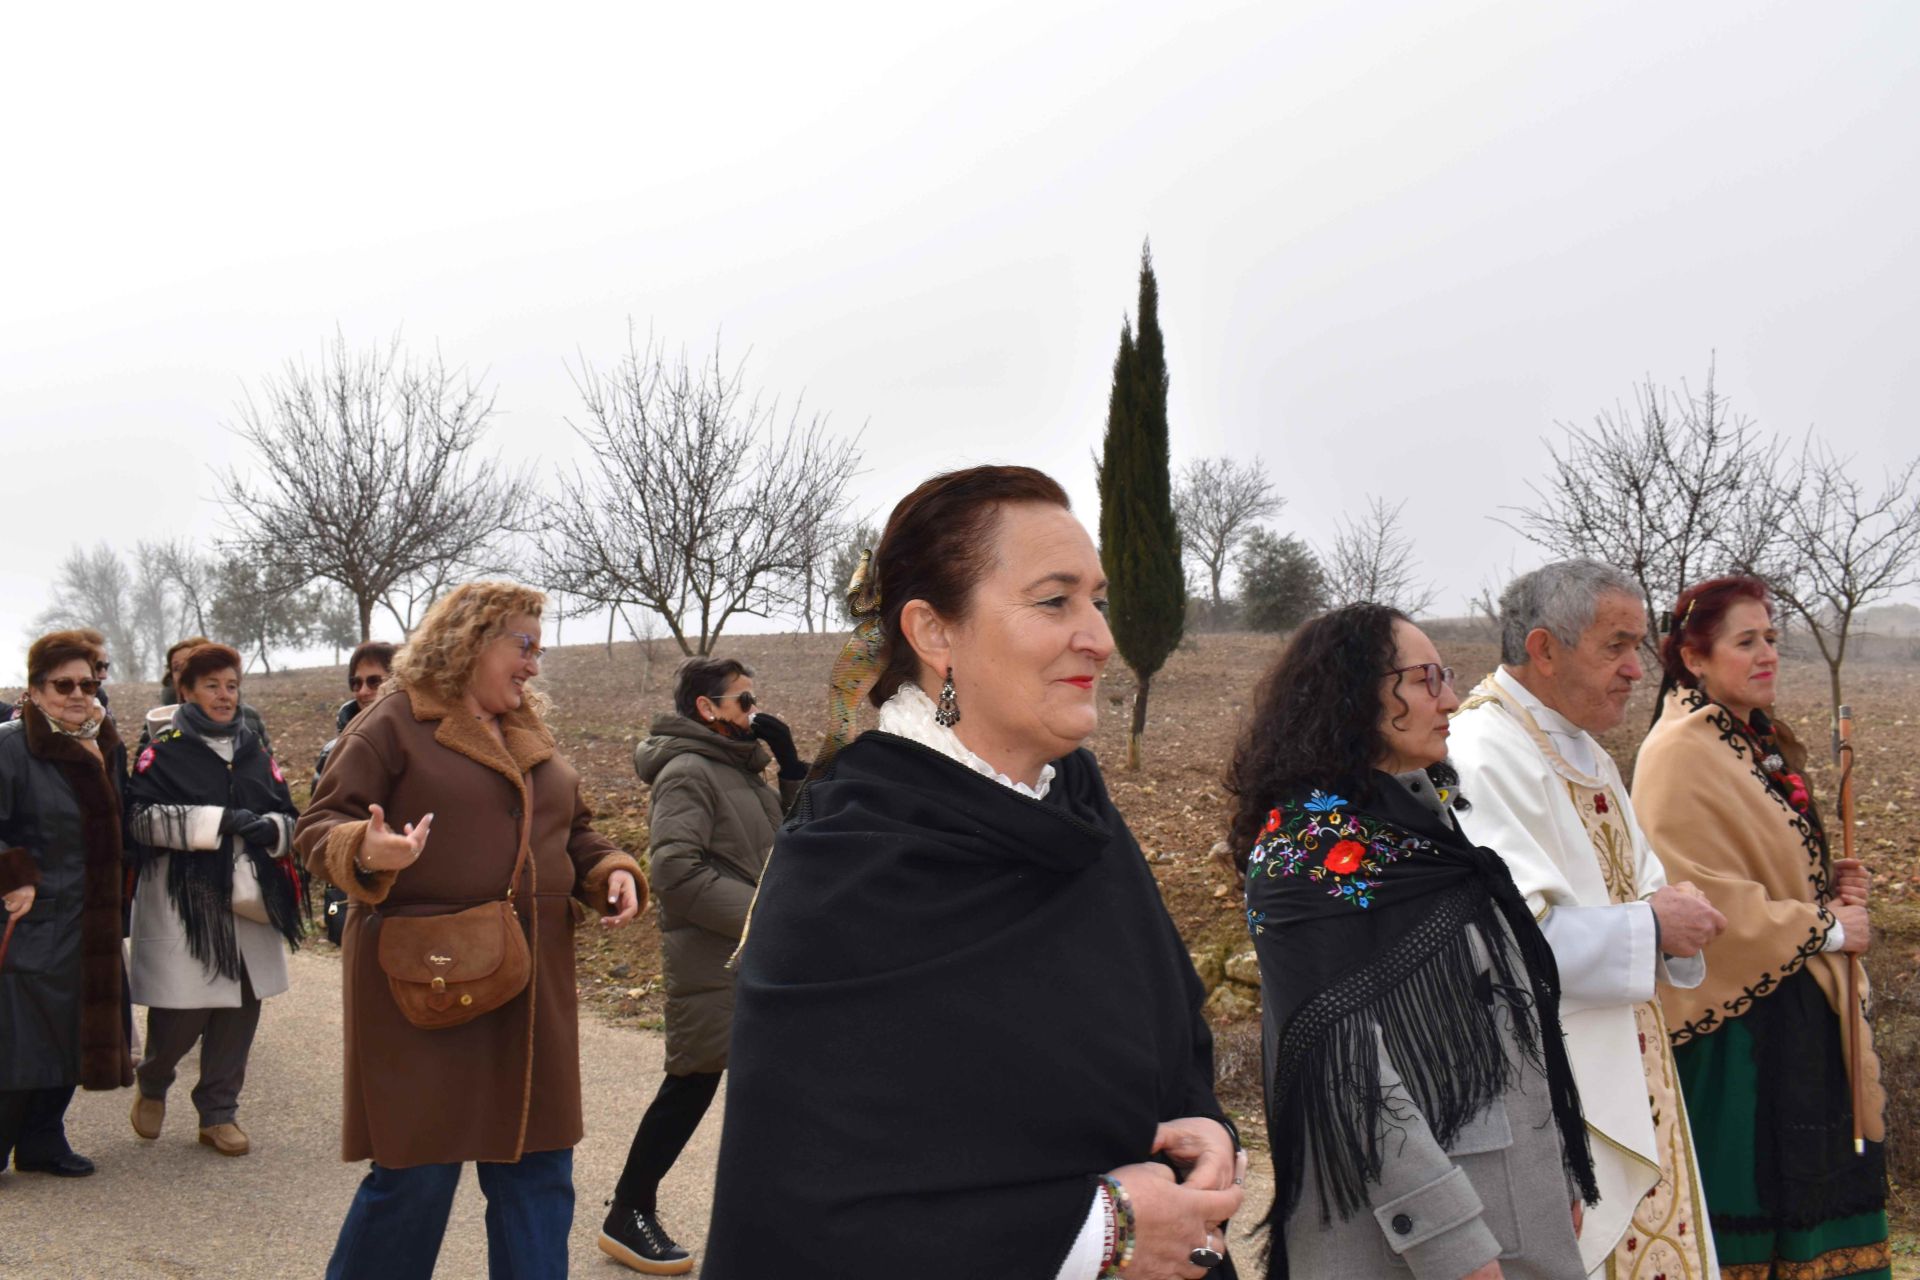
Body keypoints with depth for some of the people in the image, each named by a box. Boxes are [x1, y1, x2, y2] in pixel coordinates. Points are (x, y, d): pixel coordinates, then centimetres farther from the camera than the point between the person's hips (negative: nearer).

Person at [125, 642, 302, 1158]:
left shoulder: (254, 753, 14)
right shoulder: (163, 751, -1)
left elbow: (291, 819, 13)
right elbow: (142, 816, -14)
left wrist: (271, 829, -11)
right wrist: (218, 821, -20)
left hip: (248, 906, 5)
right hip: (182, 904, -4)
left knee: (239, 1010, 5)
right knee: (183, 1013, -4)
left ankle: (219, 1112, 20)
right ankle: (152, 1084, 28)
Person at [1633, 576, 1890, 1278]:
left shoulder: (1763, 741, 13)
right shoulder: (1681, 752, -16)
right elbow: (1699, 894, -22)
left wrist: (1833, 885, 4)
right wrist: (1822, 928, -13)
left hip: (1801, 1009, 9)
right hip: (1737, 1020, -9)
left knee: (1803, 1182, 12)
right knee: (1743, 1188, -1)